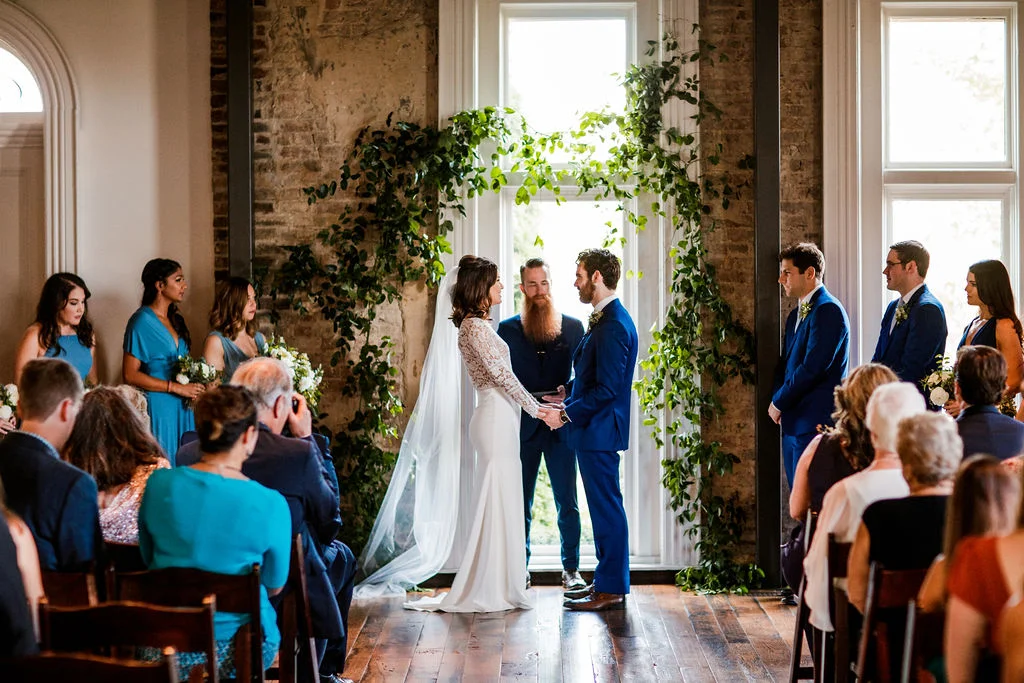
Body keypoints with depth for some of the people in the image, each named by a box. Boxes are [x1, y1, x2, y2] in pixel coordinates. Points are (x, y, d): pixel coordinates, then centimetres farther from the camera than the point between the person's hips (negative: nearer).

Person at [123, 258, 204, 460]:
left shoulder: (175, 320, 15)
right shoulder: (142, 322, -8)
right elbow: (130, 375, -13)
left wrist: (193, 390, 3)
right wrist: (176, 388, -15)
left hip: (181, 408, 7)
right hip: (157, 408, -7)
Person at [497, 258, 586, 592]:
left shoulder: (573, 327, 6)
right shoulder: (507, 329, 5)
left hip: (561, 426, 0)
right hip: (521, 427, 0)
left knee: (567, 503, 2)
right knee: (520, 503, 7)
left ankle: (571, 569, 11)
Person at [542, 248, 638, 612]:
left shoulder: (613, 325, -19)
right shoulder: (604, 319, 13)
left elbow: (607, 388, -22)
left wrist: (566, 414, -18)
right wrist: (569, 396, 17)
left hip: (599, 431, -10)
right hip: (592, 431, 10)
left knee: (606, 507, -4)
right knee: (603, 507, 15)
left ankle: (611, 589, 2)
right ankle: (606, 581, 23)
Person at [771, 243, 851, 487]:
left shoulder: (828, 310, -11)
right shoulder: (795, 315, 20)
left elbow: (812, 367, -18)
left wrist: (779, 403, -8)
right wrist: (777, 399, 3)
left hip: (815, 421, -9)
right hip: (793, 422, 9)